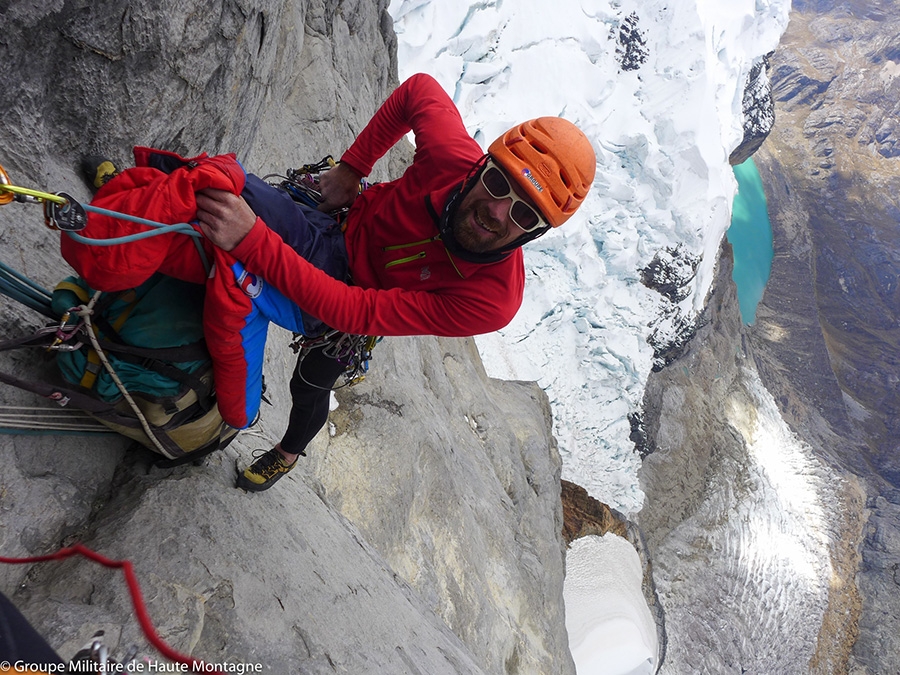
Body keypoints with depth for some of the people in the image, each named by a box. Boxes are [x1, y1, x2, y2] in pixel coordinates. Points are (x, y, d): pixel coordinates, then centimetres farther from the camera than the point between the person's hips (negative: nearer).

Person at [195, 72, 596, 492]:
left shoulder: (491, 301, -44)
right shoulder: (453, 154, -39)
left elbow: (360, 313, -46)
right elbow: (419, 88, -16)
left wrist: (252, 242, -56)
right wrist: (350, 169, -23)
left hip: (360, 298, -2)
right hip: (346, 219, 2)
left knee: (308, 387, 15)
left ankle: (289, 453, 53)